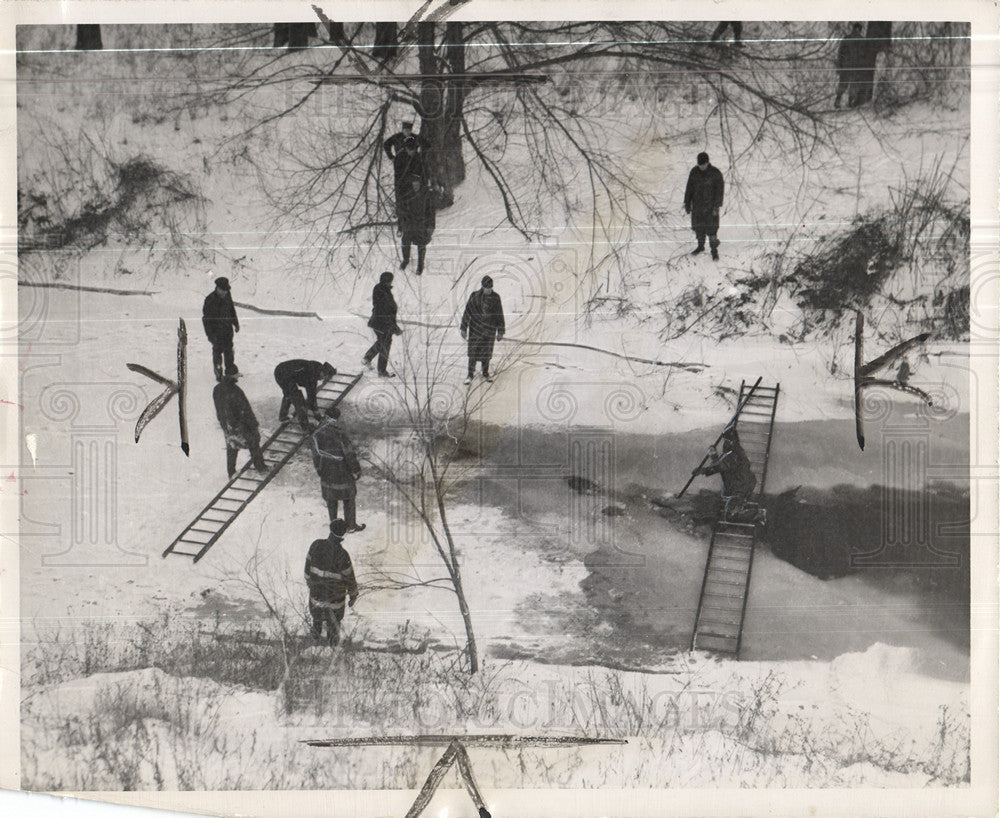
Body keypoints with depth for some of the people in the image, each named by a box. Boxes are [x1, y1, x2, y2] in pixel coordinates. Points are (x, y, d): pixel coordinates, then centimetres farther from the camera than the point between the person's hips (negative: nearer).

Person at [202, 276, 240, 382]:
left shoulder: (227, 295, -3)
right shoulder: (210, 300, -20)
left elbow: (232, 309, 15)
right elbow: (206, 318, -16)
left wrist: (236, 323, 21)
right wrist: (210, 334, -17)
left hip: (228, 329, 5)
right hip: (216, 332, -5)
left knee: (229, 350, 14)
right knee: (217, 351, 4)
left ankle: (230, 371, 28)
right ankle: (218, 374, 17)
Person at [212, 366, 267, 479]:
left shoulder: (216, 389, -7)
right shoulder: (235, 391, -29)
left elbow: (218, 410, 6)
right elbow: (246, 410, -22)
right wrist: (255, 425, -12)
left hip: (226, 426, 6)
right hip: (239, 426, -6)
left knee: (231, 449, 21)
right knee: (253, 443, 17)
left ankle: (231, 473, 30)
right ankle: (260, 466, 30)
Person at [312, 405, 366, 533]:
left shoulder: (317, 434, -8)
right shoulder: (339, 434, -24)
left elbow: (316, 454, 2)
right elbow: (350, 454, -19)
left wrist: (319, 469, 16)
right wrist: (356, 471, -8)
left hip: (326, 473, 4)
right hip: (342, 472, -4)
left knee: (331, 499, 20)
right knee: (349, 498, 14)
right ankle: (350, 525, 22)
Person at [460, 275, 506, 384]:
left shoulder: (495, 297, -3)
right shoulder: (474, 296, -7)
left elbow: (499, 315, 1)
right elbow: (467, 312, -2)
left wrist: (500, 332, 1)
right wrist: (464, 328, -3)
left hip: (489, 329, 1)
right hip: (476, 328, -1)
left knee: (486, 351, 9)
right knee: (473, 351, -1)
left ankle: (485, 375, 22)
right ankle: (470, 375, 8)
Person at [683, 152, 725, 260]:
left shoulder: (716, 173, -15)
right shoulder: (694, 171, -4)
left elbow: (720, 190, -11)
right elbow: (689, 188, 3)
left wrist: (717, 207, -15)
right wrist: (687, 203, 3)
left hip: (710, 205, -4)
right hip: (697, 204, 4)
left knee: (711, 228, -3)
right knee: (698, 227, 14)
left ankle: (714, 250, 10)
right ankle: (701, 246, 34)